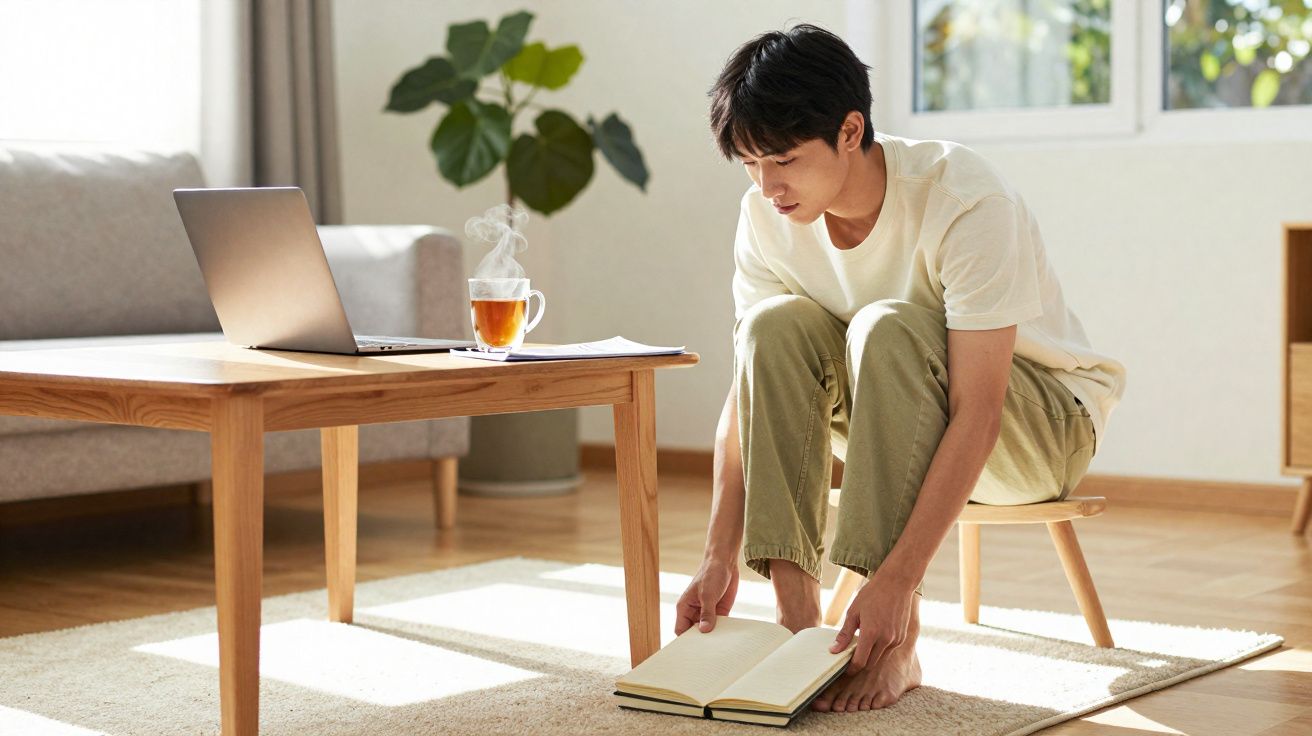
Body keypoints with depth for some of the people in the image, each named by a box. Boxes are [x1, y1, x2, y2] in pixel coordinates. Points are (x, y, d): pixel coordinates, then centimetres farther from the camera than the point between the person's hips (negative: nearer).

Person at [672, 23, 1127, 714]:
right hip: (902, 417, 5)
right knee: (777, 324, -23)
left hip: (1045, 417, -5)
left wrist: (894, 582, -40)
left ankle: (896, 645, -31)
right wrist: (719, 557, -21)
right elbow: (748, 389, -10)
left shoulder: (965, 198, -29)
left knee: (887, 329, -34)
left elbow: (976, 415, -33)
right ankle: (796, 617, -24)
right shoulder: (766, 216, -12)